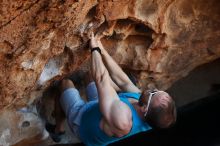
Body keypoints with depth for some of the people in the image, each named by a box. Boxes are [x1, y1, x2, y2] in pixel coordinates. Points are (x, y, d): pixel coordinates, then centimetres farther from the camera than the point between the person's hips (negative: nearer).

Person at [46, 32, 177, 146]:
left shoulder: (121, 120, -50)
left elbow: (101, 79, -39)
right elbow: (122, 81, -18)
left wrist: (95, 49, -25)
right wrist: (102, 50, -14)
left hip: (80, 118, -6)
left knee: (65, 82, 16)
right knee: (92, 85, 26)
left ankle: (59, 128, 34)